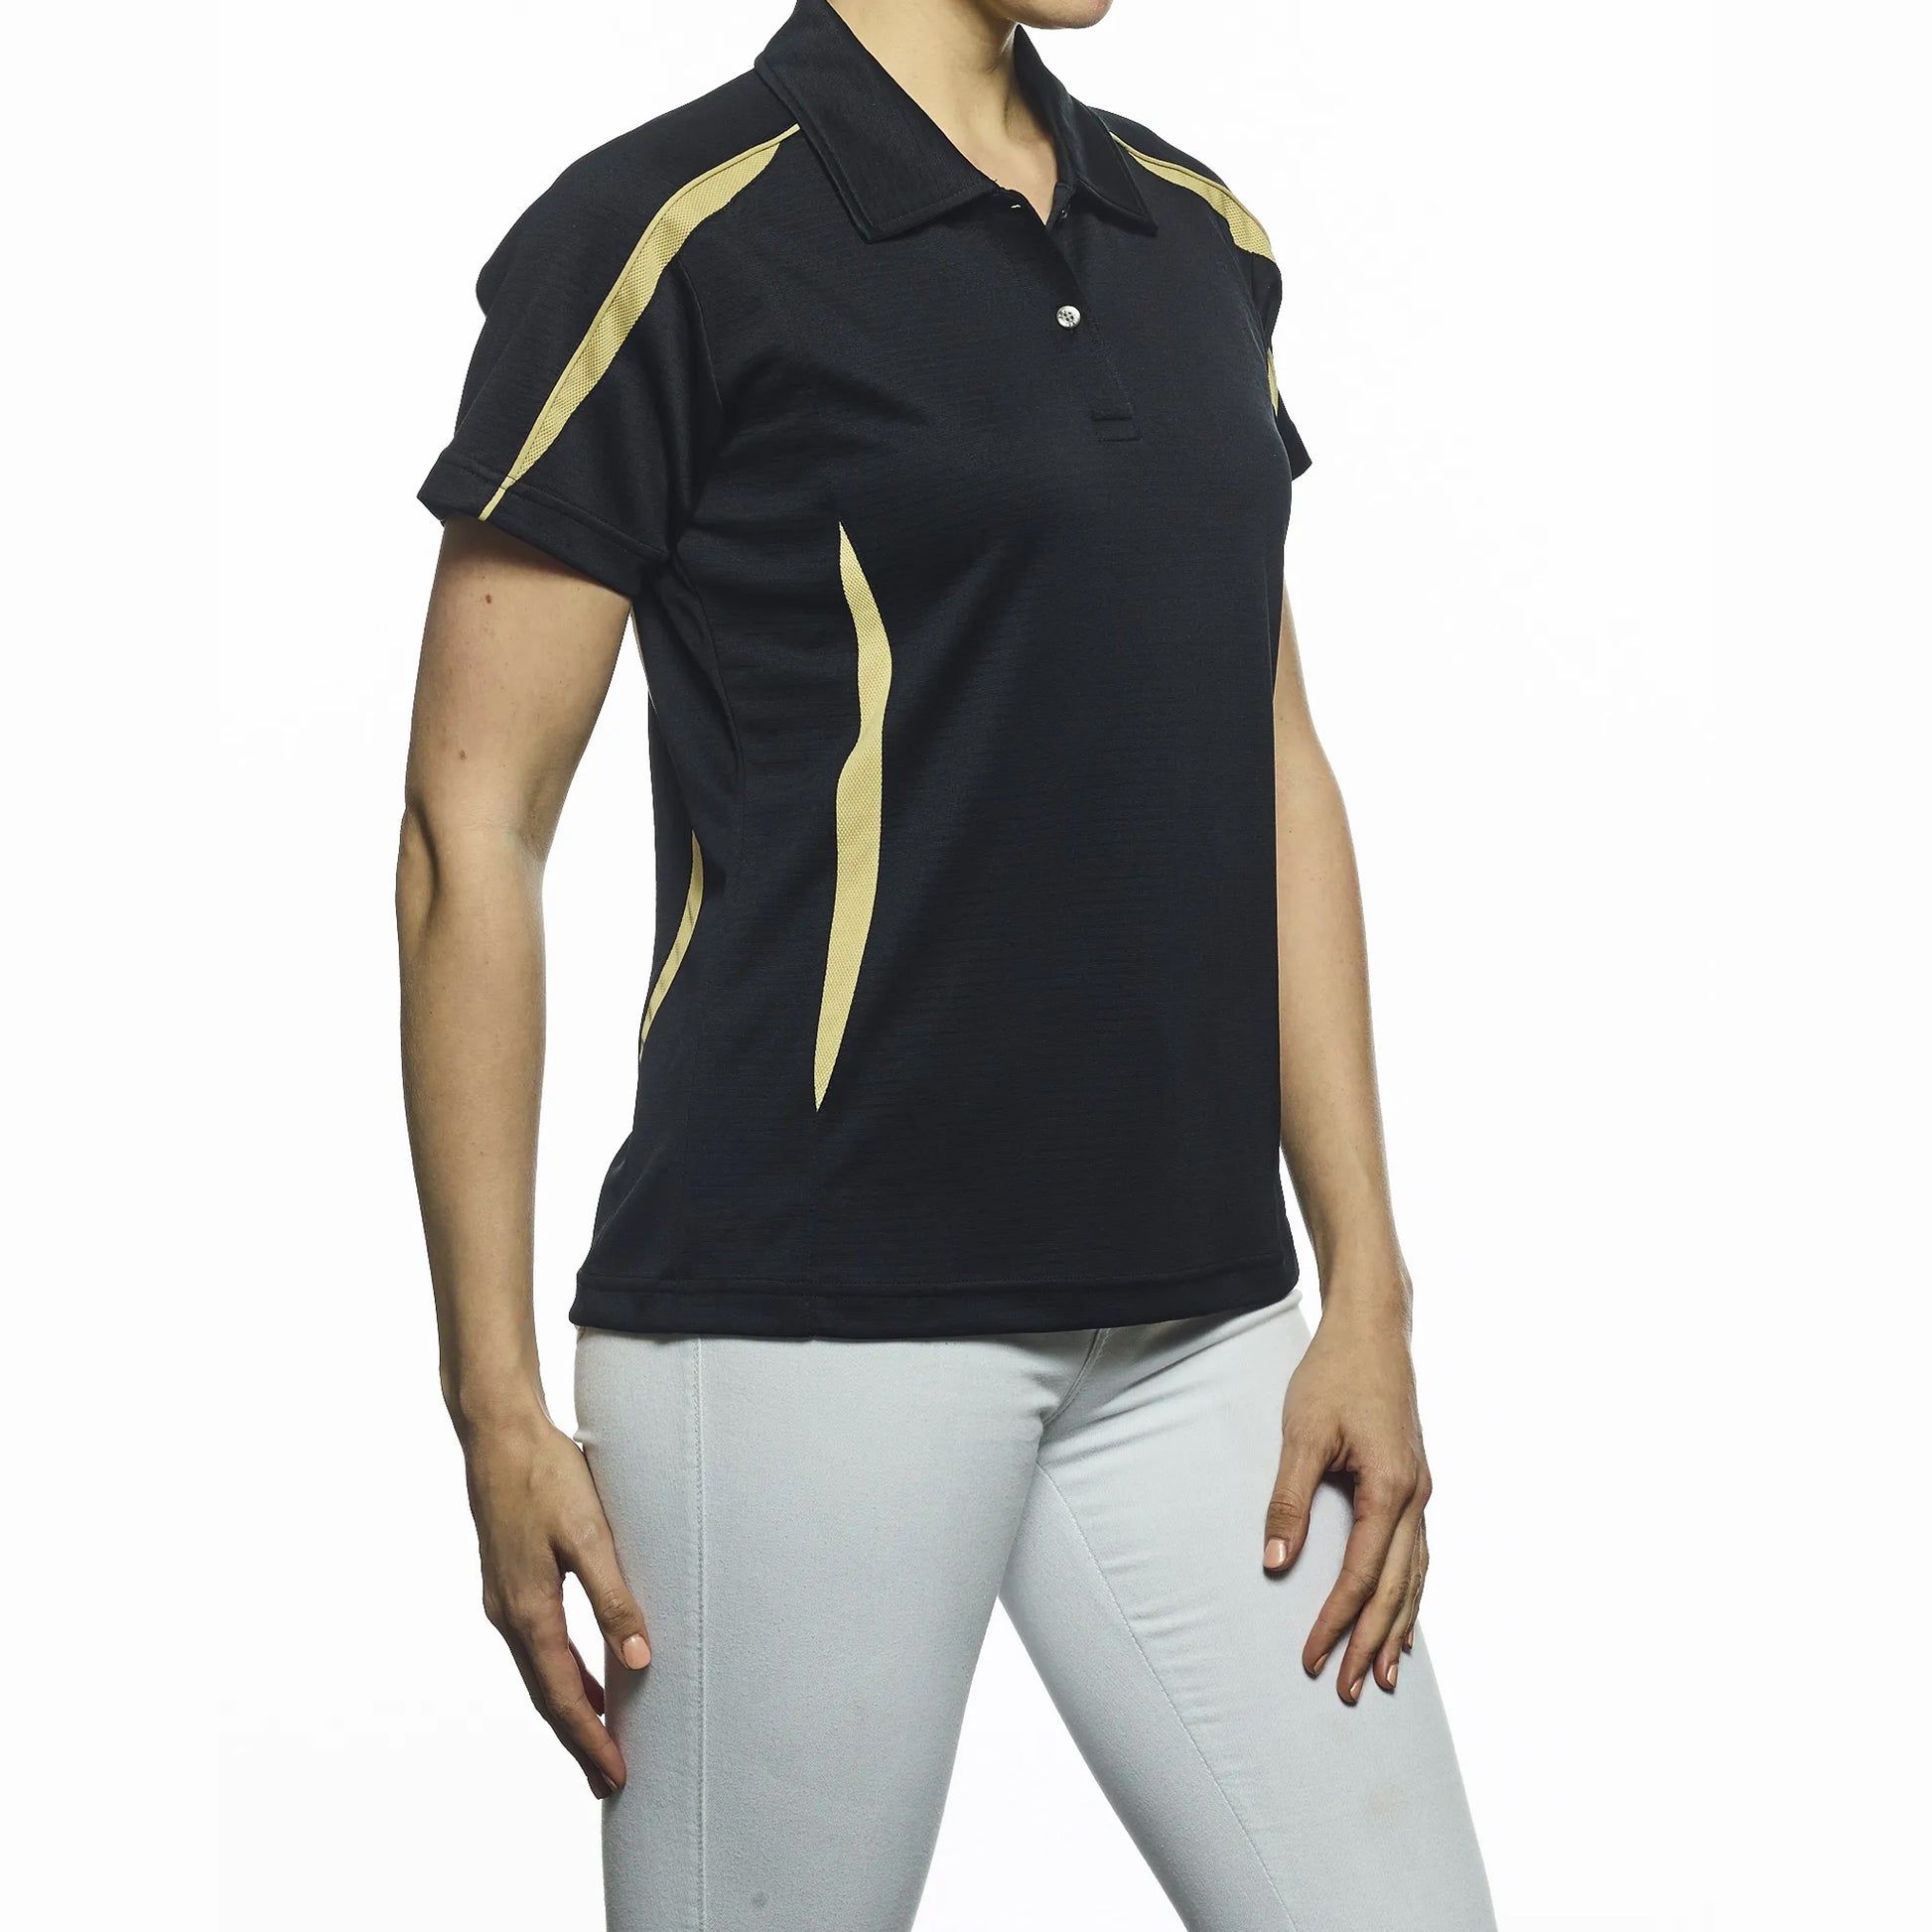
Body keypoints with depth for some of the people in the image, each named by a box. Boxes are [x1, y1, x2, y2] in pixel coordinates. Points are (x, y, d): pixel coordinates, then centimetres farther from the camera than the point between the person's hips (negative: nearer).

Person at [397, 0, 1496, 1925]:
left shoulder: (1204, 239, 13)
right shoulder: (666, 232, -7)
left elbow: (1277, 774, 15)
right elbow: (472, 827, -6)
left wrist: (1367, 1292, 9)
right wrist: (497, 1400, -8)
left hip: (1197, 1329, 6)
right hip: (809, 1318, -6)